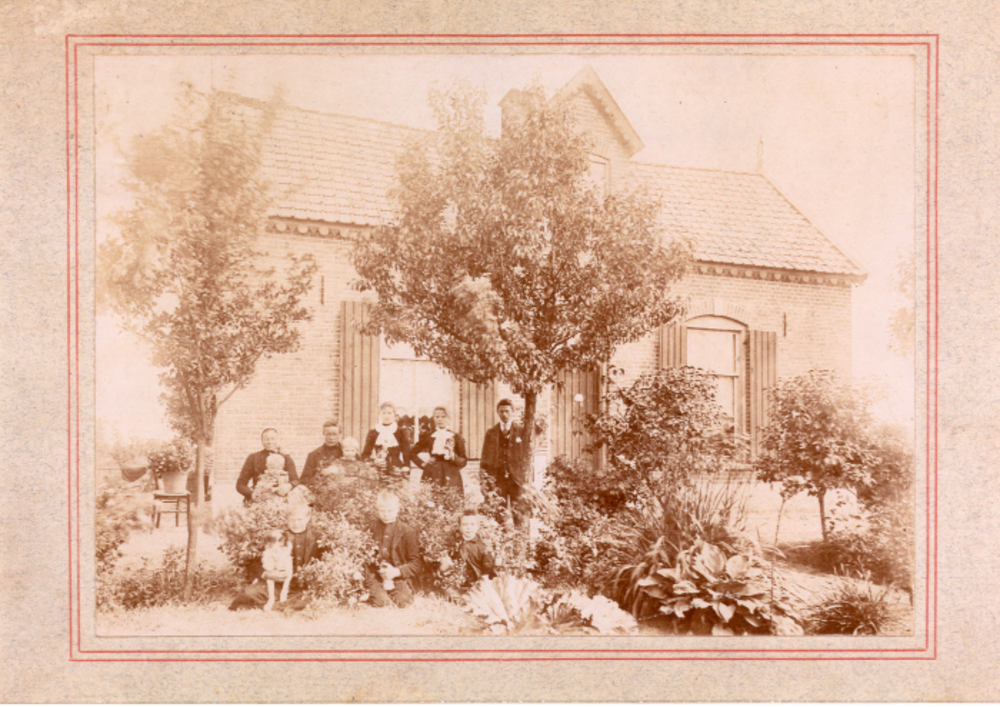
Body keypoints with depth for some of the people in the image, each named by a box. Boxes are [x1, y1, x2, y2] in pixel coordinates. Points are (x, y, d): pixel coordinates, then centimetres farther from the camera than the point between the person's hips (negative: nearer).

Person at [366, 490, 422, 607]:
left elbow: (416, 563, 0)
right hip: (375, 578, 0)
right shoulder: (371, 529, 6)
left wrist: (397, 572, -15)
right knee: (381, 601, -27)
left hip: (400, 577, 0)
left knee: (402, 601, -27)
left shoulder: (407, 532, 2)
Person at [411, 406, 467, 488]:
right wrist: (423, 463, 5)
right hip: (433, 477, 1)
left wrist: (453, 457, -13)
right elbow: (413, 453, 18)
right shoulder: (428, 437, 10)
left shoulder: (456, 437, 7)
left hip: (451, 478, -1)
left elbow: (464, 461, 5)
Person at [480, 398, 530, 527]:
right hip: (497, 478, 2)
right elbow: (485, 457, 14)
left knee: (519, 512, -5)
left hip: (516, 478, -2)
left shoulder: (521, 430, 5)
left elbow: (527, 452, 2)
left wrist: (524, 473, -7)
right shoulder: (491, 433, 13)